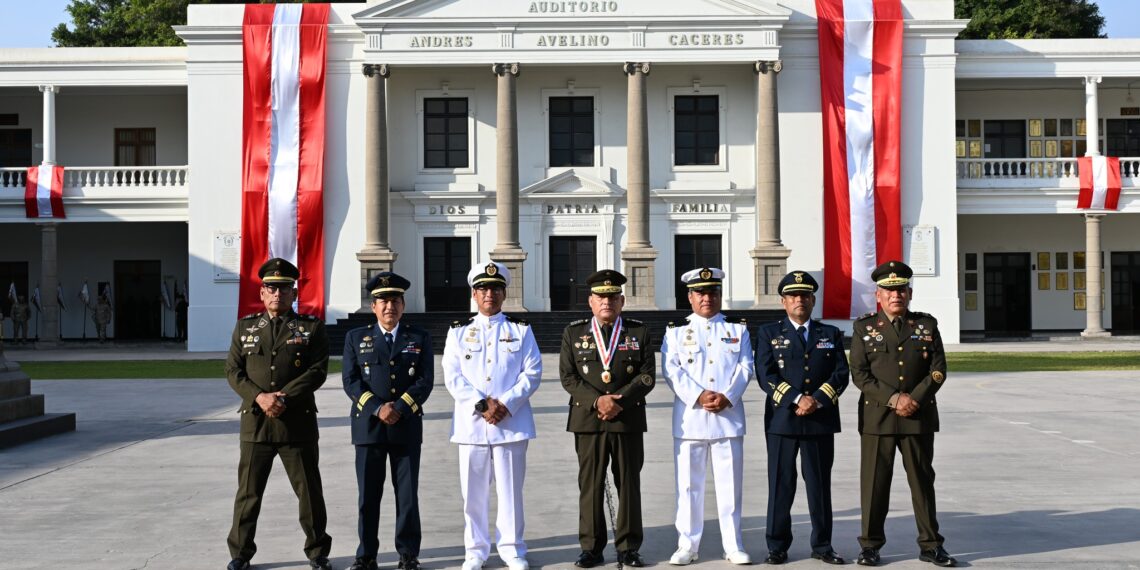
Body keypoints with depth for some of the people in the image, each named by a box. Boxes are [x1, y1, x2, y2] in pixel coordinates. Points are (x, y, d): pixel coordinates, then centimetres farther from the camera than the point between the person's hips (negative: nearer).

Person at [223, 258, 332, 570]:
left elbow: (317, 371, -6)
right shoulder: (245, 327, 11)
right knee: (248, 492, 7)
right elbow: (233, 370, 4)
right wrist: (259, 397, -13)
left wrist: (284, 398, -16)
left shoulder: (312, 327, 3)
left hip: (298, 423, -2)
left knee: (309, 491, 4)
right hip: (255, 423, 2)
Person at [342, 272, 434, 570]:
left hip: (407, 427, 0)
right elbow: (350, 380, -1)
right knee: (367, 495, 3)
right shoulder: (356, 338, 7)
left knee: (407, 495, 4)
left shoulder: (420, 338, 6)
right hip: (368, 426, 0)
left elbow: (425, 381, -2)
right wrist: (377, 409, -14)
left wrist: (399, 409, -15)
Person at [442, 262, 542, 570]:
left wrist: (505, 404, -12)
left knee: (511, 490, 3)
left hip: (512, 422, 0)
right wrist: (482, 404, -13)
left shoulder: (521, 330, 7)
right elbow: (452, 377, -1)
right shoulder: (459, 331, 8)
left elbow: (532, 373, 0)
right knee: (474, 492, 5)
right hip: (471, 423, 1)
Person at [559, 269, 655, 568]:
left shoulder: (639, 332, 8)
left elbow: (647, 375, 0)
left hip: (628, 419, 0)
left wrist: (619, 399, -13)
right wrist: (597, 400, -13)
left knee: (629, 483, 3)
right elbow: (568, 376, 0)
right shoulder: (574, 332, 8)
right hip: (588, 419, 0)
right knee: (590, 484, 2)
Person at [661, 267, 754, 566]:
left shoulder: (738, 328, 12)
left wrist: (727, 397, -13)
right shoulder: (676, 331, 8)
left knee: (730, 484, 4)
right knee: (688, 484, 3)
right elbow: (672, 371, -3)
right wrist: (699, 396, -16)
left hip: (728, 415, 1)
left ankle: (733, 546, 11)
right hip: (689, 417, -1)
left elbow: (745, 368, 2)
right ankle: (687, 545, 11)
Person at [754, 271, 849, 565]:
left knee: (820, 484, 7)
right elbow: (766, 375, -5)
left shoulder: (831, 334, 13)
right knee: (781, 485, 2)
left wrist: (818, 399, -13)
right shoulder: (768, 334, 6)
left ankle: (822, 545, 16)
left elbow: (841, 373, 3)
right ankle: (777, 547, 9)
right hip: (782, 419, -2)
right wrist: (796, 400, -16)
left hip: (821, 420, 2)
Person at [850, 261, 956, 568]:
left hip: (919, 416, 1)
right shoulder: (864, 327, 4)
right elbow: (859, 373, -3)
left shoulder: (927, 324, 8)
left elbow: (939, 369, 3)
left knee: (923, 481, 7)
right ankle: (871, 545, 12)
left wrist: (915, 398, -11)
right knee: (874, 482, 2)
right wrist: (893, 399, -13)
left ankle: (930, 545, 16)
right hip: (877, 417, -1)